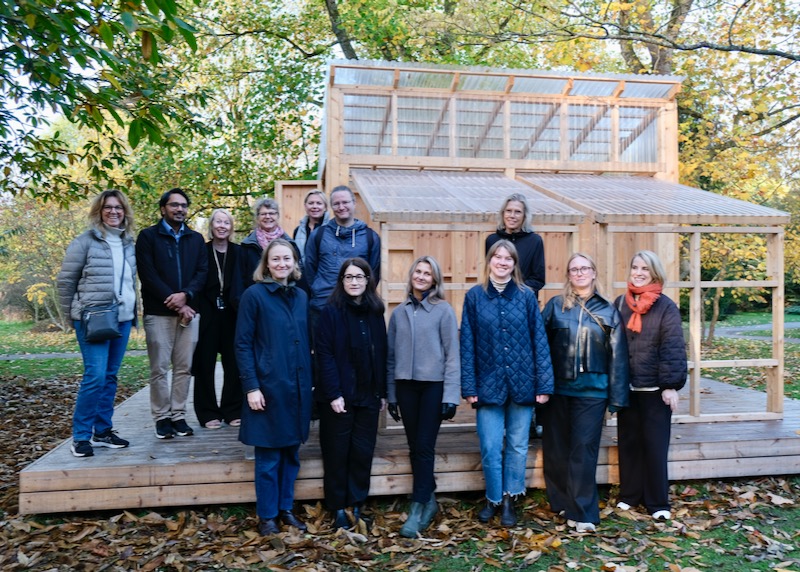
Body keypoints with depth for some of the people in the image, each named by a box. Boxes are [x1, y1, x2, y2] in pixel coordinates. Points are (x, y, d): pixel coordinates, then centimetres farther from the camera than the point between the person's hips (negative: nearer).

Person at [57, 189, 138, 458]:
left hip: (122, 319, 6)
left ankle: (102, 431, 20)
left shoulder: (129, 243, 11)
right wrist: (73, 315, 2)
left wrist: (133, 311, 12)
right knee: (95, 376, -11)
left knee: (110, 377, 10)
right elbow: (66, 281, -1)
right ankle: (80, 436, 1)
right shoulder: (85, 242, -5)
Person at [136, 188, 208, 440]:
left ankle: (178, 416, 14)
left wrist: (185, 295, -14)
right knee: (159, 368, 0)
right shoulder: (148, 236, 2)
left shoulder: (196, 239, 14)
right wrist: (175, 304, -12)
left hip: (189, 311, 3)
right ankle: (162, 417, 11)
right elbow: (148, 275, -7)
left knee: (184, 368, 5)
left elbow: (202, 272, 5)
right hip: (158, 312, -3)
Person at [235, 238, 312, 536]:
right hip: (268, 387, -5)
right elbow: (242, 344, -8)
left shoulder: (301, 296, 8)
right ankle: (267, 515, 19)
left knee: (291, 452, 13)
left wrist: (309, 381, 8)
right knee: (269, 455, 5)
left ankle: (286, 508, 28)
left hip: (298, 387, 5)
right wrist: (251, 386, -14)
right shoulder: (254, 295, -7)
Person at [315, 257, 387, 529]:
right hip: (338, 397, -4)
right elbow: (324, 355, -11)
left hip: (368, 396, 4)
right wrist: (333, 394, -16)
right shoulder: (331, 312, -6)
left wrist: (382, 392, 7)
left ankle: (357, 505, 22)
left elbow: (382, 355, 9)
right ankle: (338, 508, 19)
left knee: (363, 452, 8)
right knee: (337, 453, 6)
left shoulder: (375, 313, 7)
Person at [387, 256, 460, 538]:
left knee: (424, 447, -4)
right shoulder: (399, 312, 8)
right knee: (415, 447, 9)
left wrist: (450, 395, -10)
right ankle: (429, 500, 24)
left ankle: (418, 508, 4)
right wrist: (391, 394, 9)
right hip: (406, 386, 4)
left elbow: (452, 354, -5)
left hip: (433, 385, -4)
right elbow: (391, 356, 10)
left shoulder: (443, 310, -4)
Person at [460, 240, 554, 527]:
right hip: (489, 384, -1)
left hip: (522, 383, 1)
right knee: (490, 448, 3)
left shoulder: (526, 296, 2)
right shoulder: (475, 296, 1)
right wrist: (469, 386, -5)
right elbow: (467, 344, 0)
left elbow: (539, 340, 0)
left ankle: (509, 499, 25)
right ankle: (493, 499, 24)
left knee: (518, 446, 10)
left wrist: (544, 384, -4)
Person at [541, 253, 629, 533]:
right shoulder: (555, 306, 4)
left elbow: (617, 356, 4)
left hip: (591, 391, -1)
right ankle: (562, 501, 26)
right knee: (556, 450, 9)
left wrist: (617, 396, 0)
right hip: (557, 389, 1)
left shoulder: (608, 311, 5)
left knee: (584, 450, -2)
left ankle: (581, 512, 6)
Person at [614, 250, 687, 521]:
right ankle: (629, 494, 25)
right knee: (628, 441, 12)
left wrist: (671, 385, -15)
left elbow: (673, 349, -10)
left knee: (654, 444, 3)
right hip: (626, 386, 4)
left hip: (655, 387, -4)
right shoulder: (620, 303, 6)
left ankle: (658, 502, 15)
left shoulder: (666, 307, -6)